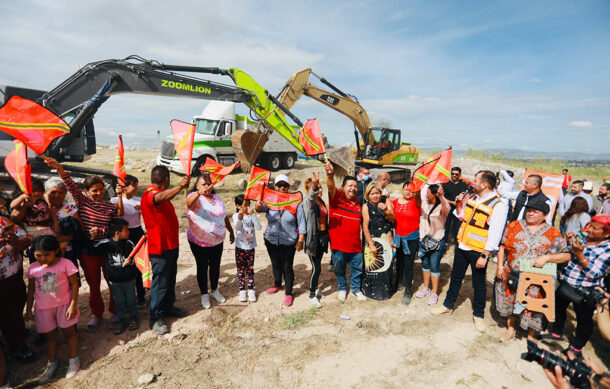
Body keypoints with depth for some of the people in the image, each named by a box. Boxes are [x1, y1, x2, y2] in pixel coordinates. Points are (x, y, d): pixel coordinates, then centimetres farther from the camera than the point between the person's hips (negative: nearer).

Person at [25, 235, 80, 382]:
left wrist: (73, 305, -13)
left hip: (64, 304, -3)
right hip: (43, 307, 3)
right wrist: (28, 309, 8)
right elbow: (31, 289, 7)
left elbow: (74, 285, -10)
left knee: (69, 331, 9)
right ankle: (52, 363, 32)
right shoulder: (33, 268, -4)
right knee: (49, 335, 14)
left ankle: (74, 360, 25)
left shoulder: (65, 264, -14)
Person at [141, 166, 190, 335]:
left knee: (170, 280, 21)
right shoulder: (150, 194, -20)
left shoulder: (160, 193, 13)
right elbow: (161, 198, -46)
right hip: (159, 248, -10)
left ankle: (168, 307, 37)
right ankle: (156, 318, 12)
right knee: (160, 283, 0)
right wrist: (179, 186, -61)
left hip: (171, 245, 10)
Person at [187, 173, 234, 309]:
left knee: (215, 266, 17)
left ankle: (215, 290, 37)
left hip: (217, 241, 5)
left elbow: (225, 217, 15)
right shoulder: (195, 198, -14)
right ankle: (204, 294, 26)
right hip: (199, 242, -5)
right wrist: (199, 193, -62)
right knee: (202, 268, 9)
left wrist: (231, 231, 21)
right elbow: (189, 202, -41)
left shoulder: (217, 198, 5)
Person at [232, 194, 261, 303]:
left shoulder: (251, 215, -3)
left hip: (251, 247, 2)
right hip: (240, 247, -2)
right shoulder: (236, 215, -9)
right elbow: (237, 227, -29)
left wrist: (252, 215, -26)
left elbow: (259, 227, -16)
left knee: (250, 269, 9)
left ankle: (251, 290, 19)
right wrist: (240, 217, -48)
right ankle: (242, 291, 19)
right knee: (241, 270, 8)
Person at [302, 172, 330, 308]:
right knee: (316, 267, -5)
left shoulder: (322, 201, 11)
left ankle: (315, 287, 38)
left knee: (317, 264, 19)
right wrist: (314, 185, -59)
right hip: (313, 237, -7)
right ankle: (312, 294, 10)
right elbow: (312, 195, -38)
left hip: (323, 236, 7)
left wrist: (327, 235, 19)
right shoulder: (308, 200, -12)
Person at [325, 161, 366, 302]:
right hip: (338, 244, -3)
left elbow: (361, 222, 14)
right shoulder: (337, 197, -8)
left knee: (357, 269, 16)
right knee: (340, 269, 16)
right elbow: (331, 187, -30)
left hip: (355, 244, 3)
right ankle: (342, 288, 39)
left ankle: (356, 289, 39)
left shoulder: (358, 203, 4)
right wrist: (330, 175, -51)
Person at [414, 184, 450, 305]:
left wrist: (441, 196, -58)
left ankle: (434, 293, 17)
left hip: (437, 241, -6)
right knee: (425, 264, 18)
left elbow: (446, 210, -40)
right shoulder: (424, 203, -1)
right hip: (423, 239, 6)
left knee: (434, 267, 3)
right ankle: (426, 288, 35)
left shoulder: (441, 206, -18)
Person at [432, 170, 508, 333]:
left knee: (479, 284, 11)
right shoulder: (473, 197, 4)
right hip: (462, 246, 6)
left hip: (478, 251, -6)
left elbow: (495, 234, -20)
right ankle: (448, 304, 36)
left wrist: (484, 256, -21)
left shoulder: (498, 205, -18)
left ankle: (478, 315, 30)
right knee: (456, 277, 19)